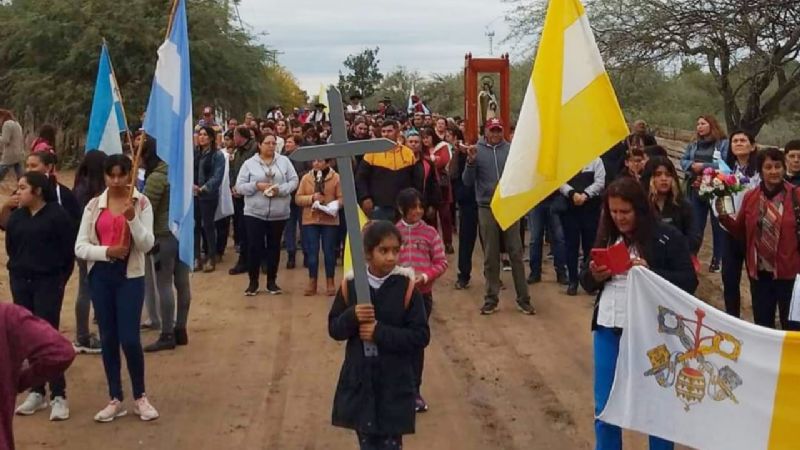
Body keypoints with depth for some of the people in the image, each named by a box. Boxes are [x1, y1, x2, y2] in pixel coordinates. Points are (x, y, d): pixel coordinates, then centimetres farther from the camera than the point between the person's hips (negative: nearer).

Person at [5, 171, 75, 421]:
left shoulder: (57, 215, -10)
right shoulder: (16, 217, 7)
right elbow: (10, 248, 16)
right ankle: (36, 392, 17)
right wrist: (19, 270, 10)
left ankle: (58, 396, -2)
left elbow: (68, 251, -8)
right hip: (21, 283, 5)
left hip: (48, 283, -5)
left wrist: (58, 280, -4)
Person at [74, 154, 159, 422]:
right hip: (100, 276, 3)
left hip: (130, 276, -3)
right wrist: (106, 251, -17)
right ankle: (115, 400, 19)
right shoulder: (94, 205, 3)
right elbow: (80, 247, -1)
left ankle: (140, 397, 13)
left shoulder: (141, 203, -3)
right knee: (108, 339, 8)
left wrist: (132, 218, -23)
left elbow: (147, 245, -10)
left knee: (129, 339, -6)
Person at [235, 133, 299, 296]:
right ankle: (253, 282, 12)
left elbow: (294, 181, 2)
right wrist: (257, 186, -17)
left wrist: (281, 190, -15)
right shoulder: (249, 163, 0)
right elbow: (239, 186, -2)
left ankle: (272, 281, 20)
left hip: (279, 213, 2)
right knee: (254, 247, -1)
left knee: (274, 247, 10)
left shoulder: (284, 161, 4)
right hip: (254, 213, -1)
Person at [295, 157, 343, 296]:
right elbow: (298, 198, 3)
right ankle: (312, 283, 11)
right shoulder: (306, 178, 5)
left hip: (330, 221, -2)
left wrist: (333, 205, -22)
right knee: (312, 251, 3)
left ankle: (330, 282, 13)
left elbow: (342, 198, -3)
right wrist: (312, 198, -14)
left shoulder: (336, 178, -2)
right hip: (310, 220, 2)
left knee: (329, 251, 4)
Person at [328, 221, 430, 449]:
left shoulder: (406, 286, -10)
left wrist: (380, 333, -19)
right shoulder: (350, 284, -3)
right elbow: (334, 329, 3)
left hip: (395, 383, -2)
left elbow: (421, 336, -10)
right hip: (359, 381, 2)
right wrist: (352, 317, -18)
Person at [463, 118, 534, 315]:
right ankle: (491, 298, 14)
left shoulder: (511, 149, 1)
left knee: (516, 253, 2)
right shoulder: (477, 150, 1)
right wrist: (471, 162, -17)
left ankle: (523, 299, 7)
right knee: (490, 256, 7)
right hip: (487, 208, 0)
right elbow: (467, 182, -2)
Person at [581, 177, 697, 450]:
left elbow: (689, 282, -11)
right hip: (608, 329, 4)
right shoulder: (606, 237, 7)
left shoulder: (667, 237, -7)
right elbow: (587, 283, 13)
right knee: (605, 408, 11)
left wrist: (650, 272, -23)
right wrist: (595, 276, -10)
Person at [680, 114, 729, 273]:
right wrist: (692, 166, -13)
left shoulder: (723, 144, -7)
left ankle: (717, 260, 17)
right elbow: (683, 161, 9)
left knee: (718, 226, 8)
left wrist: (703, 167, -19)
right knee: (695, 226, 9)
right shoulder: (694, 145, 14)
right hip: (696, 190, 5)